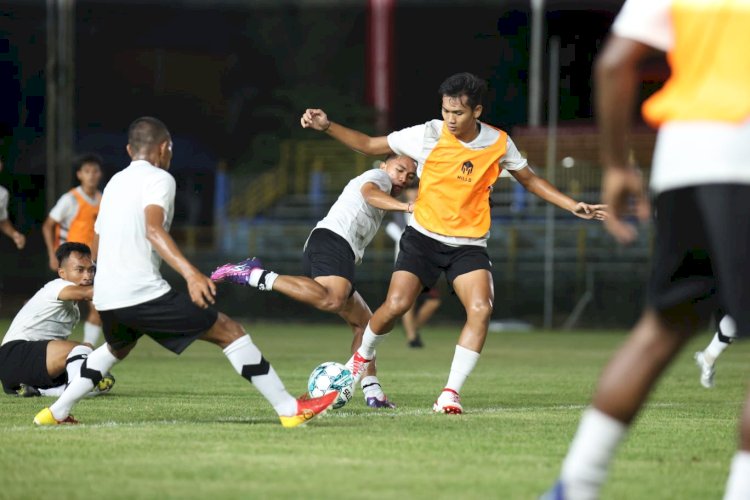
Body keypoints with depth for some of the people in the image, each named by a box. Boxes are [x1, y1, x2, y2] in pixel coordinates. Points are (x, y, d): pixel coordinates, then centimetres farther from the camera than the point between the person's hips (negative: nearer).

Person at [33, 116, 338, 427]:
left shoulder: (115, 182, 21)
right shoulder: (158, 179, -3)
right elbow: (153, 229, -22)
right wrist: (191, 273, -34)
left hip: (106, 297, 8)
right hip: (143, 294, -8)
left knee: (118, 348, 38)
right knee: (230, 332, -3)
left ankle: (56, 413, 35)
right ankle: (289, 409, -9)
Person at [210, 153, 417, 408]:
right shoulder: (377, 176, 11)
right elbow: (370, 193, -12)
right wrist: (404, 206, -26)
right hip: (332, 240, -10)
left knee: (363, 322, 13)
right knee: (332, 299, -37)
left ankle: (372, 391, 7)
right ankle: (258, 276, -34)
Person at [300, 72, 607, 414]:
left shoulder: (499, 144, -3)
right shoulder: (428, 135, -10)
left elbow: (529, 180, 14)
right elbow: (369, 145, -1)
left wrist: (573, 206, 8)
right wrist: (327, 126, -12)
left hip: (469, 245, 2)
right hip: (424, 237, -1)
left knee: (481, 309, -21)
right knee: (396, 305, -18)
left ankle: (450, 394, -13)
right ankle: (363, 354, 15)